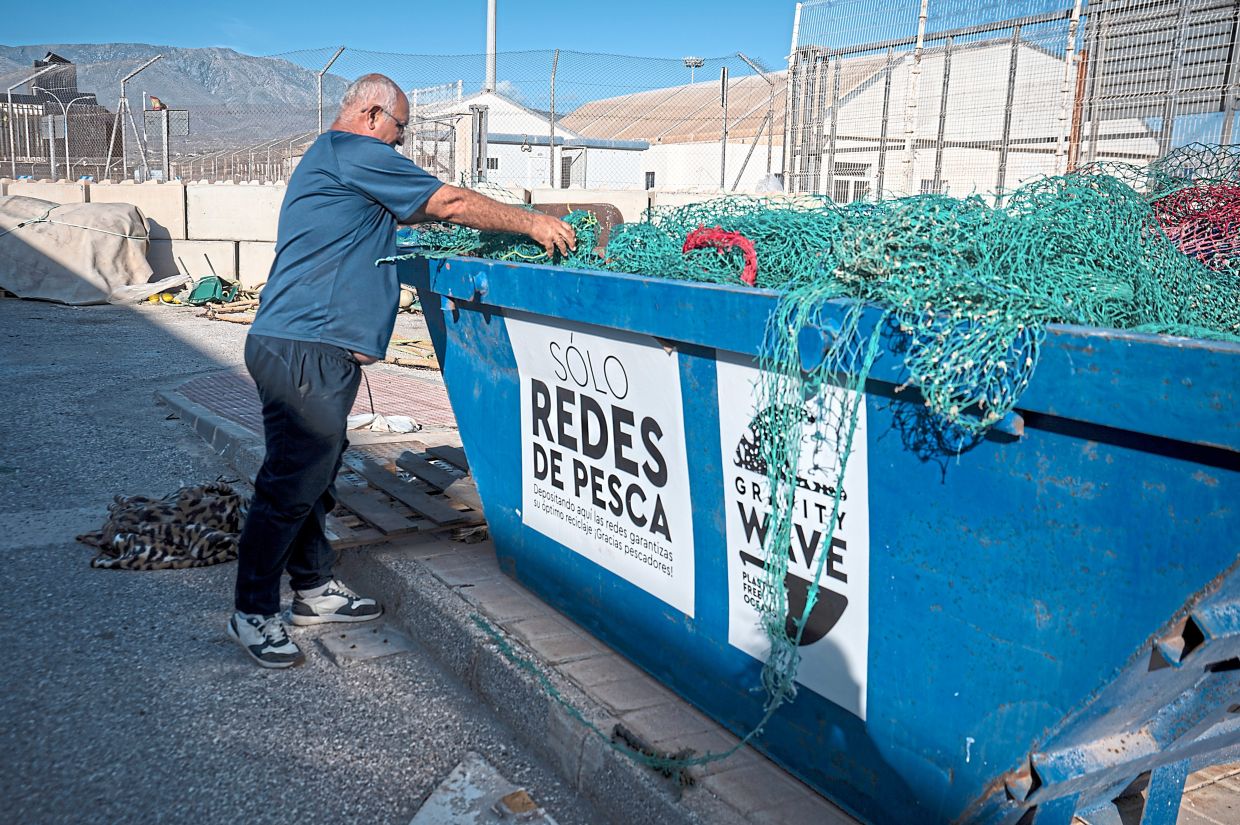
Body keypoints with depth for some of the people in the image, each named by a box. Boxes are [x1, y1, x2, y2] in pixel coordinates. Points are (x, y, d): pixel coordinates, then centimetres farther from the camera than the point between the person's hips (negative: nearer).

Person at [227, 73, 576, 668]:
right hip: (305, 351, -11)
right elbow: (449, 203, -9)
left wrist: (511, 223, 23)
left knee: (314, 473, 16)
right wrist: (532, 224, -1)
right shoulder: (354, 152, -8)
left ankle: (313, 589, 27)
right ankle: (253, 613, 5)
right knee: (290, 484, -5)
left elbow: (415, 210, 30)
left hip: (312, 350, 11)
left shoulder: (330, 161, 26)